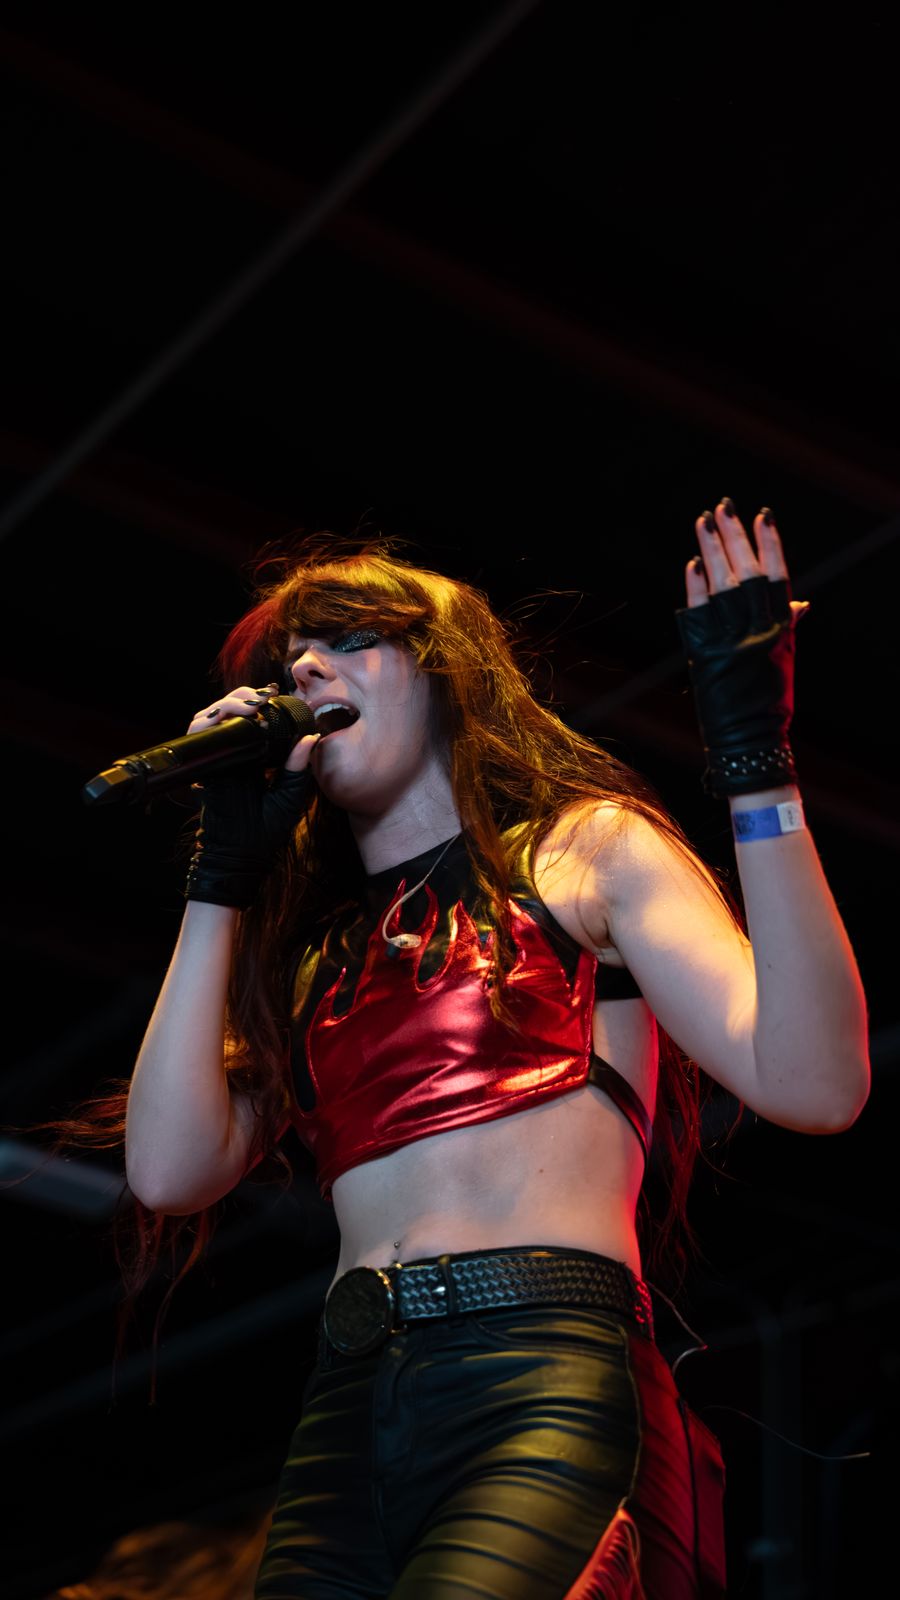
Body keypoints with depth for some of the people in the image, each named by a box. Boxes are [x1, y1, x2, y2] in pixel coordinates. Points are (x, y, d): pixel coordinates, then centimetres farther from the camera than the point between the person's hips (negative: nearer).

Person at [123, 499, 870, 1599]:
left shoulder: (586, 848, 9)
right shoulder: (314, 948, 21)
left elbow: (813, 1084, -5)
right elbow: (170, 1171, 6)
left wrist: (755, 765, -13)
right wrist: (222, 875, 11)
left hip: (546, 1384, -4)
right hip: (345, 1415, 5)